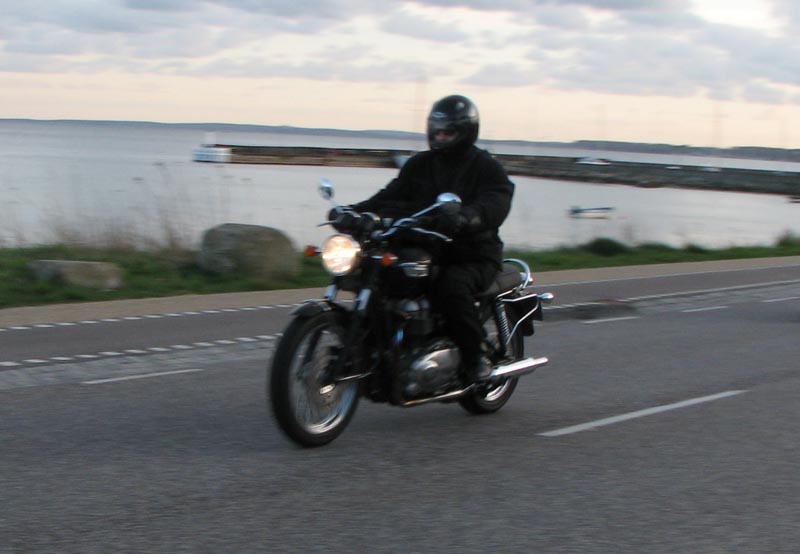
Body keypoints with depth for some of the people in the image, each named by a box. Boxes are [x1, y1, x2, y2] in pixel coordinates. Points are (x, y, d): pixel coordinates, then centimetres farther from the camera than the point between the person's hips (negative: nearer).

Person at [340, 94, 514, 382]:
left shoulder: (488, 168, -2)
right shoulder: (419, 164, 15)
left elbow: (493, 206, -21)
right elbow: (393, 195, 7)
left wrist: (464, 218, -44)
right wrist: (356, 211, -13)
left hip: (474, 255, -5)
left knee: (452, 286, -36)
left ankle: (476, 356, -19)